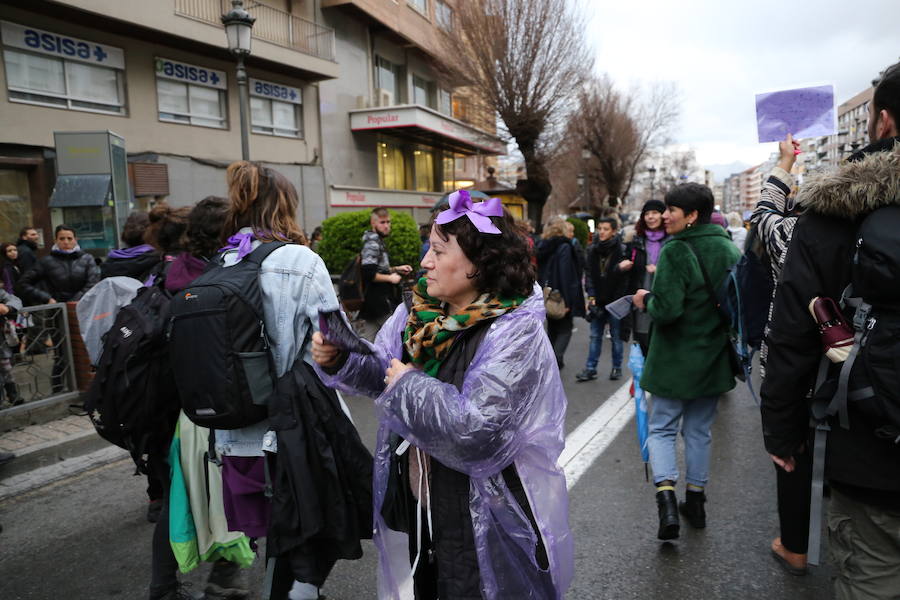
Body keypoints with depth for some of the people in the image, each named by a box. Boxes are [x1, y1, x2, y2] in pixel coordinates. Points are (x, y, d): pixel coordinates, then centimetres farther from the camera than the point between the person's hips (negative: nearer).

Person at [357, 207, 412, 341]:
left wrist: (397, 269, 15)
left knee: (365, 342, 10)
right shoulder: (372, 243, -14)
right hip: (379, 304, -9)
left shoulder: (378, 242, 18)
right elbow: (368, 274, -24)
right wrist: (390, 278, -14)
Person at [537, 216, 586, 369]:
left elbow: (539, 272, 10)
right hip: (561, 296, -6)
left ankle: (554, 362, 22)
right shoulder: (564, 247, -12)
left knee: (552, 329, 17)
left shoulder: (542, 246, 7)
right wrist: (567, 301, -17)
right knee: (565, 329, 3)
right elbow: (566, 275, -17)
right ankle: (556, 358, -15)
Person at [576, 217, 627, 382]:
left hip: (615, 300, -4)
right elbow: (589, 274, 5)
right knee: (595, 336, 8)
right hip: (598, 300, 4)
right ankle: (590, 369, 12)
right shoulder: (592, 249, 4)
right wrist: (591, 296, -2)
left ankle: (616, 368, 20)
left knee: (616, 336, 8)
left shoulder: (621, 250, -9)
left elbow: (624, 277, -11)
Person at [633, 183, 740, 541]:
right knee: (700, 430, 17)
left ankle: (666, 497, -10)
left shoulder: (675, 252, -18)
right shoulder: (729, 249, 4)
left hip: (677, 360, -6)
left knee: (662, 428, 6)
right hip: (715, 358, 6)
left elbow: (666, 309, -24)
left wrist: (646, 302, -6)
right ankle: (695, 502, 27)